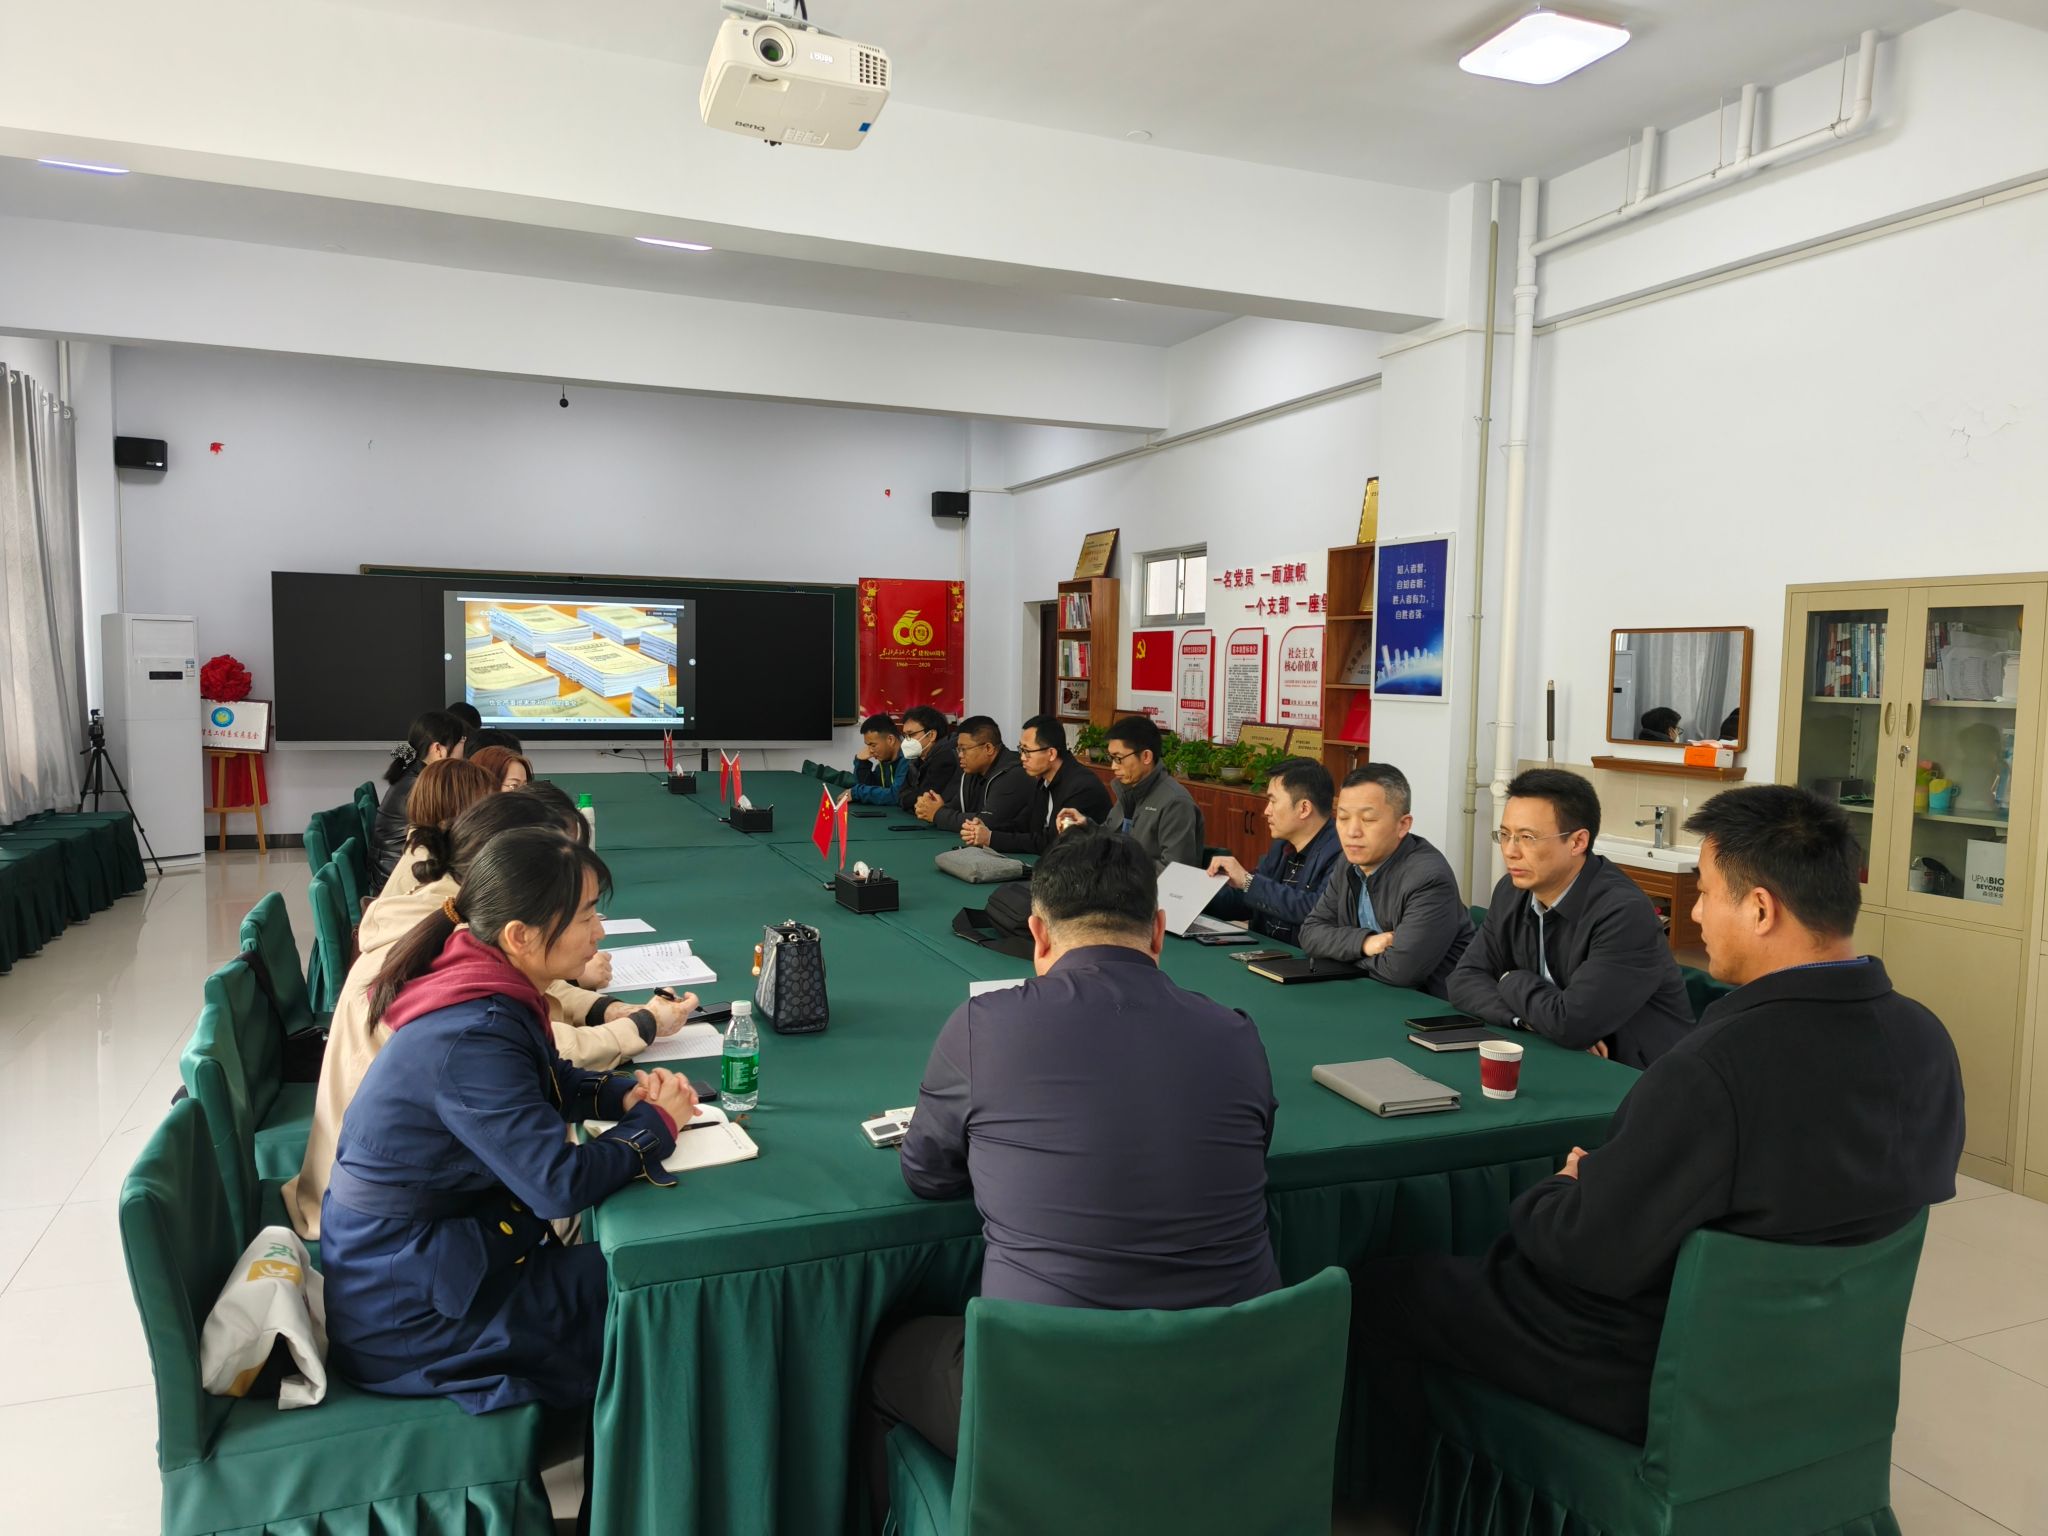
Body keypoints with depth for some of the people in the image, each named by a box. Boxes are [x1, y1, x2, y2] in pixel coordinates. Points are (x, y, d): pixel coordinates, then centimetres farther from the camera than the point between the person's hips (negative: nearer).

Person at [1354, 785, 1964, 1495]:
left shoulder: (1717, 1067, -34)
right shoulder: (1927, 1041, -9)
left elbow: (1592, 1254, -27)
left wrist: (1564, 1188, -3)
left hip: (1656, 1379, -8)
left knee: (1381, 1285, 8)